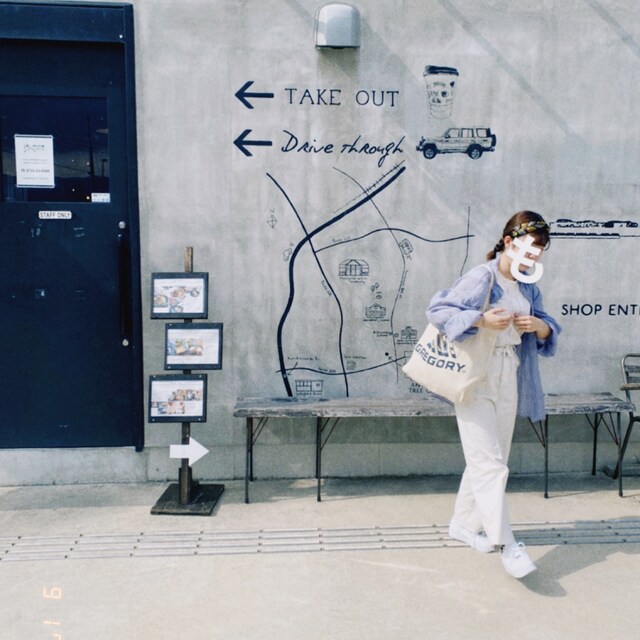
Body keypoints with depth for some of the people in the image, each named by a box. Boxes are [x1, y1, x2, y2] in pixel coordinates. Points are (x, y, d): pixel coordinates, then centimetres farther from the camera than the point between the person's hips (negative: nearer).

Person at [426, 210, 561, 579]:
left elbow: (550, 331, 15)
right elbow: (437, 310, -17)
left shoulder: (528, 286, 10)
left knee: (490, 459, 14)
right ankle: (506, 544, 3)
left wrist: (539, 325, -8)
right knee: (489, 462, -6)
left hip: (510, 381, 8)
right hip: (476, 379, -8)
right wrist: (483, 320, -26)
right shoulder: (481, 279, -12)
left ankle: (464, 524, 30)